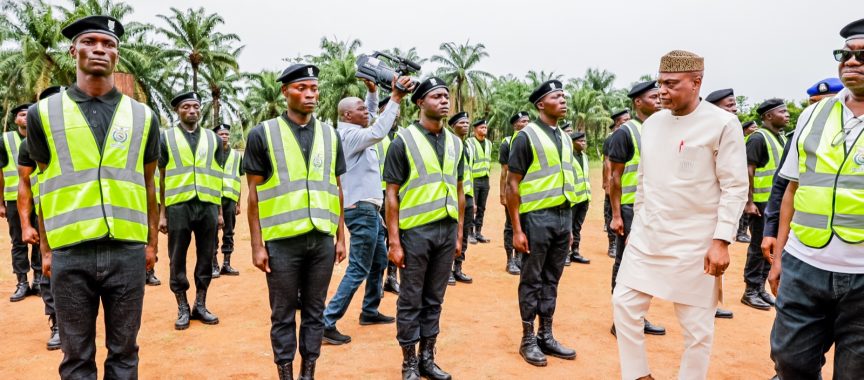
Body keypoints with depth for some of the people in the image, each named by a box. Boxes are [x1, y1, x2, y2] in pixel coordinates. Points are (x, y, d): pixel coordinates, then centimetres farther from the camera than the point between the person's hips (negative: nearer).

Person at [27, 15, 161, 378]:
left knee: (124, 351, 12)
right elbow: (45, 186, 7)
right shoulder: (43, 113, 4)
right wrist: (46, 249, 5)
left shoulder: (143, 116, 6)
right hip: (70, 252, 0)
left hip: (128, 250, 1)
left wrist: (152, 242, 9)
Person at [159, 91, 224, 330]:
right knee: (177, 259, 4)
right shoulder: (166, 137, 5)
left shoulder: (212, 138, 12)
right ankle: (182, 309, 16)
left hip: (208, 205, 2)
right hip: (178, 205, -2)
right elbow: (161, 177, 4)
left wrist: (220, 211, 8)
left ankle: (200, 305, 21)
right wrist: (162, 213, -1)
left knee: (206, 258, 8)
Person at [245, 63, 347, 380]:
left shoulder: (330, 135, 9)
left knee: (314, 312, 12)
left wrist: (341, 237, 9)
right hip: (282, 240, -3)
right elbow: (254, 193, -2)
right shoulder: (263, 134, -1)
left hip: (322, 239, 3)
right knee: (283, 315, 8)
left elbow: (337, 189, 12)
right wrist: (257, 244, -6)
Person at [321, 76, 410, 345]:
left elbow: (371, 123, 27)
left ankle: (370, 312, 32)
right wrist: (396, 99, -30)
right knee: (358, 270, -8)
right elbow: (378, 132, -33)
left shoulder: (354, 132, 12)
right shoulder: (348, 135, -16)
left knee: (379, 261, 20)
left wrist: (373, 91, 11)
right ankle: (327, 323, -4)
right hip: (361, 210, -10)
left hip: (369, 209, 10)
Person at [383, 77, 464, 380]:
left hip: (447, 230, 5)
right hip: (416, 231, -5)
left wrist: (459, 234, 11)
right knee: (411, 301, 6)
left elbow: (459, 192, 14)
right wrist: (394, 241, -12)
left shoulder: (455, 143, 10)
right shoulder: (404, 141, -7)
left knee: (434, 299, 14)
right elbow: (392, 195, -8)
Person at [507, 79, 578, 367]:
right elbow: (513, 185, -11)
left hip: (563, 216, 7)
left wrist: (569, 224, 16)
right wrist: (517, 229, -15)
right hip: (537, 216, -6)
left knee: (551, 280, 13)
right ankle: (528, 340, 15)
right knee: (532, 280, 3)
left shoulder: (565, 138, 14)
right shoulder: (527, 136, -8)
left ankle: (546, 336, 24)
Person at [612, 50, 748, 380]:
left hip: (694, 243, -6)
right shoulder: (652, 123, 8)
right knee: (624, 303, 8)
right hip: (646, 237, 6)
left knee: (697, 326, 3)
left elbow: (735, 188, -12)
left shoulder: (722, 124, -10)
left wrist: (722, 240, -17)